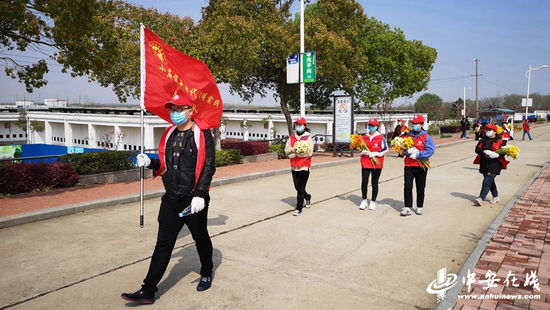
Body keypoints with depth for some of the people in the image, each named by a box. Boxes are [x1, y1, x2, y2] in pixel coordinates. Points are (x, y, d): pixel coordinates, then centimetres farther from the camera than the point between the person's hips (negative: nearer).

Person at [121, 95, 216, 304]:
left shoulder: (202, 134, -9)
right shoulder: (169, 134, 10)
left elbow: (209, 167, -15)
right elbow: (164, 164, 16)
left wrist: (199, 194, -23)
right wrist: (150, 163, -5)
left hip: (194, 200, -5)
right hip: (171, 200, 5)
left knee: (201, 238, 13)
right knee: (163, 243, 4)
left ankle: (206, 274, 37)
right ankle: (148, 290, 7)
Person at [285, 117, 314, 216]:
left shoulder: (308, 138, -4)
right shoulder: (292, 137, 11)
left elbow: (309, 153, -12)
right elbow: (286, 150, 8)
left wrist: (295, 153, -15)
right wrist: (292, 149, -14)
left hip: (304, 166, -5)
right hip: (294, 166, 5)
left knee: (300, 187, -7)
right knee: (297, 187, 14)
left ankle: (298, 208, 0)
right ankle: (307, 197, 41)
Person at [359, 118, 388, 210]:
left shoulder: (381, 138, -4)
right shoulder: (364, 137, 8)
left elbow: (385, 149, -5)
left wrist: (375, 153, -14)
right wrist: (363, 152, -5)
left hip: (377, 164, -3)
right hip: (365, 163, 3)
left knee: (374, 183, 7)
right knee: (364, 182, -1)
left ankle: (373, 202, 19)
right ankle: (364, 200, 15)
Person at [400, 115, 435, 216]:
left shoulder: (426, 137, -4)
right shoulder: (407, 136, 8)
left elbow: (431, 150, -13)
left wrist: (417, 155, -19)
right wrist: (408, 151, -14)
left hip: (421, 166, -2)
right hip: (408, 165, 2)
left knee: (420, 188, 9)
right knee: (407, 186, -4)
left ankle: (419, 207, 23)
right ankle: (407, 208, 1)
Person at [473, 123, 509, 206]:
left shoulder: (499, 141, -2)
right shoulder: (483, 140, 11)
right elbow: (477, 149, 2)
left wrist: (496, 155, -23)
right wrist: (484, 151, -16)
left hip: (494, 165, -6)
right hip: (484, 165, 6)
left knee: (487, 181, -13)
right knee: (490, 181, 18)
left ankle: (481, 198, -17)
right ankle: (496, 197, 35)